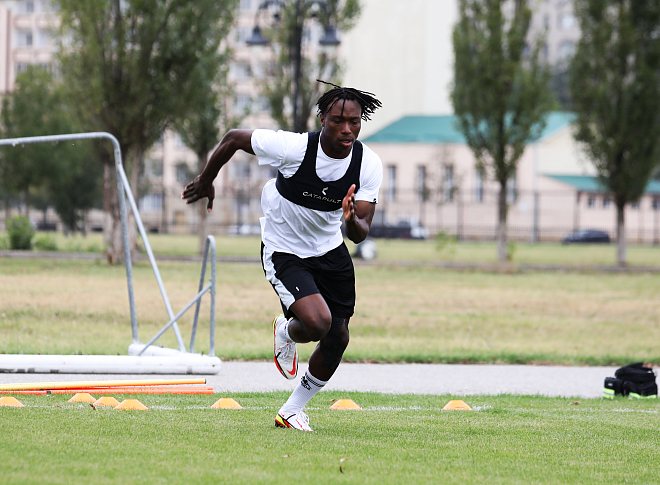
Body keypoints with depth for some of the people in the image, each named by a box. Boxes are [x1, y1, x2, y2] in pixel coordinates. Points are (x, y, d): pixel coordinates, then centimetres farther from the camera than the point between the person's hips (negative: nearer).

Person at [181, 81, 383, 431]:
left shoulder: (368, 164, -16)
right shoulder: (293, 147, -27)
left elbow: (360, 234, -17)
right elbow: (234, 139, -12)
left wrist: (352, 221, -41)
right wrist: (205, 181, 2)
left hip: (331, 251, 5)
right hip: (284, 253, -5)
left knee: (337, 338, 4)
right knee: (318, 322, -26)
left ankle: (292, 411, 27)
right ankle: (285, 331, 14)